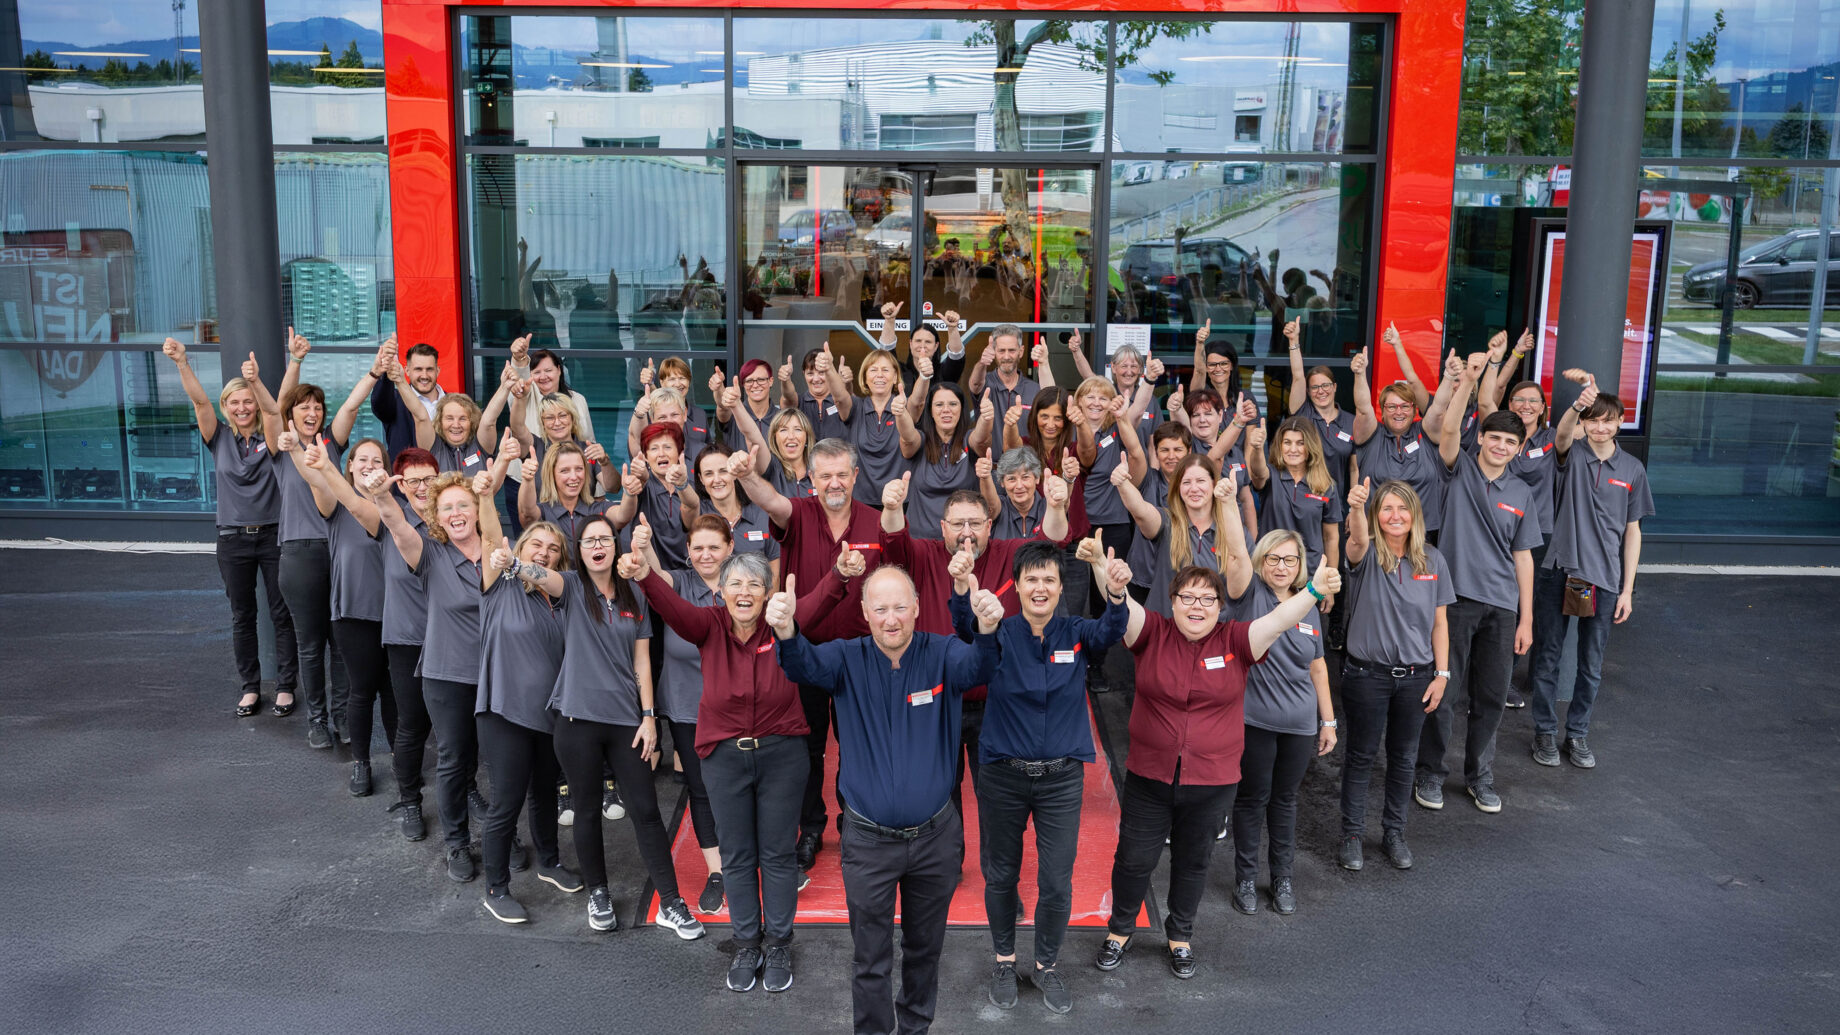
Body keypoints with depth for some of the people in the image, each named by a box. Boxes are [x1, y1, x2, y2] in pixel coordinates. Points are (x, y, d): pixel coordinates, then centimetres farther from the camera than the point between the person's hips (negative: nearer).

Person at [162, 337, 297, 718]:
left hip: (273, 535, -2)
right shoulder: (219, 437, 3)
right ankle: (250, 687, 19)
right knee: (242, 616, 9)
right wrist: (181, 362, -24)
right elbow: (199, 401, -10)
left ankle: (285, 685, 12)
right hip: (233, 539, 2)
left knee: (282, 613, 3)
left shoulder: (271, 436, -1)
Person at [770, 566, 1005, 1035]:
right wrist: (786, 631, -53)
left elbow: (976, 668, -30)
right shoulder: (848, 658, -9)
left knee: (925, 948, 21)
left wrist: (988, 629, -54)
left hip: (936, 837, 1)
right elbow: (805, 665, -28)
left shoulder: (941, 653, -9)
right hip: (869, 839, -1)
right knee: (870, 958, 11)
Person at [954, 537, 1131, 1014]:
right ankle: (1004, 959, 38)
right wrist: (962, 591, -53)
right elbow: (966, 629, -30)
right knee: (1000, 875, 14)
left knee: (1057, 883, 6)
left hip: (1061, 777, 1)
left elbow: (1109, 631, -26)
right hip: (1002, 776, 0)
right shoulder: (999, 633, -8)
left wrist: (1116, 593, -50)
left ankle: (1046, 966, 32)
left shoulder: (1076, 634, -5)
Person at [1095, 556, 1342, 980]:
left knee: (1193, 862, 18)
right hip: (1148, 777, -1)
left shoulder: (1235, 641, -5)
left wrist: (1315, 591, -37)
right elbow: (1125, 609, -23)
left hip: (1213, 782, 1)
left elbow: (1278, 619, -18)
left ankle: (1180, 935, 41)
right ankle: (1120, 929, 36)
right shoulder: (1153, 634, -6)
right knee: (1134, 858, 11)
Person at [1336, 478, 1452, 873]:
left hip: (1416, 676, 3)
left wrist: (1442, 674, 0)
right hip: (1367, 674, -3)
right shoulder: (1367, 555, -9)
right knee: (1361, 755, 9)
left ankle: (1394, 832, 31)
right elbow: (1357, 540, -35)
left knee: (1403, 757, 15)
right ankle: (1352, 834, 22)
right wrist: (1356, 506, -56)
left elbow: (1439, 623, 5)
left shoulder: (1432, 560, 1)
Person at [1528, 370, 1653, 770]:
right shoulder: (1572, 455, 0)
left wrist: (1627, 589, 4)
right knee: (1547, 657, 6)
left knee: (1592, 665, 10)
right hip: (1558, 572, -2)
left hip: (1604, 579, 2)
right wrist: (1580, 402, -47)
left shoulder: (1632, 469, 6)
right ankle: (1544, 731, 20)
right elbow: (1562, 434, -25)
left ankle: (1577, 733, 25)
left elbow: (1632, 531, 7)